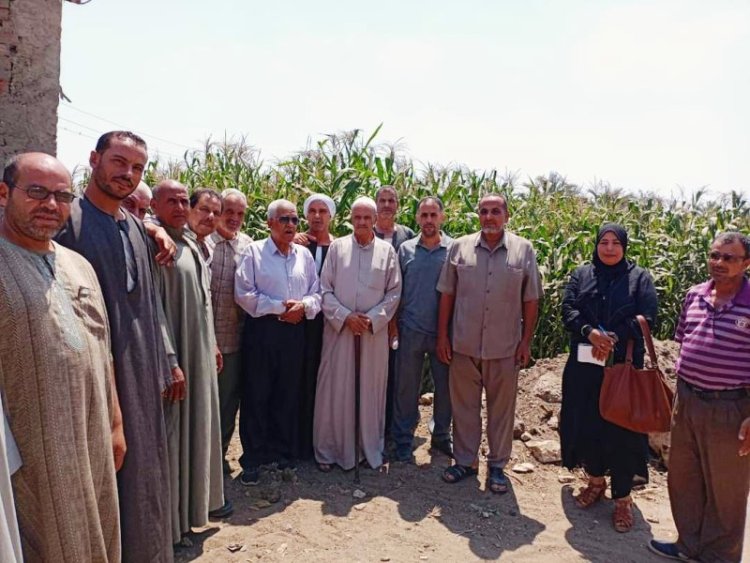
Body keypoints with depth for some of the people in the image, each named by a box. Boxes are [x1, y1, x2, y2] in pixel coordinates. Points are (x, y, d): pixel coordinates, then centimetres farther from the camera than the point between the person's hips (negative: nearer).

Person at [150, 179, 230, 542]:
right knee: (173, 427, 3)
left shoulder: (191, 246, 12)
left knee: (200, 422, 17)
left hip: (200, 351, 9)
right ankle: (173, 513, 19)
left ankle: (202, 497, 34)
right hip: (173, 353, -8)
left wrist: (212, 345, 17)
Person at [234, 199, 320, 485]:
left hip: (294, 332, 4)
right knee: (257, 396, 3)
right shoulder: (254, 251, -1)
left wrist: (303, 306, -11)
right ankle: (253, 459, 17)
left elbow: (317, 293, 10)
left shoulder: (304, 255, 10)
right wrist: (279, 307, -15)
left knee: (289, 395, 11)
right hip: (262, 331, -3)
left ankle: (284, 454, 26)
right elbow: (244, 293, -10)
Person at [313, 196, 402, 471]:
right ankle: (329, 451, 18)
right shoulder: (336, 247, 3)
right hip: (339, 329, 0)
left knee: (371, 390, 8)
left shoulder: (387, 251, 4)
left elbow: (394, 293, 4)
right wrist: (345, 317, -11)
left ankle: (372, 449, 23)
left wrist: (373, 319, -9)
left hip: (375, 331, 1)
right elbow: (325, 289, 1)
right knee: (335, 390, 4)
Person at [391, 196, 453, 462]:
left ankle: (441, 436, 30)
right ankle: (403, 439, 23)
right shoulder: (406, 249, 3)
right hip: (411, 330, 1)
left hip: (443, 331, 0)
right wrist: (393, 323, 0)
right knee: (406, 386, 9)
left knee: (446, 385, 11)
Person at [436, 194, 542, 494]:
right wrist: (442, 335, 1)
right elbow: (447, 295, 4)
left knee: (502, 408, 11)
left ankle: (497, 466, 27)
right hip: (464, 345, 1)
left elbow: (531, 300, 2)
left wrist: (526, 341, -1)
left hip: (505, 347, -1)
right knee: (464, 405, 12)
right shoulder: (460, 247, 1)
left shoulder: (523, 250, 0)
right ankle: (464, 461, 29)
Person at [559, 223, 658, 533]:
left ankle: (623, 496, 13)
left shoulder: (640, 277, 4)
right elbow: (568, 310, -1)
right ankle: (595, 479, 31)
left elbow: (647, 318, -6)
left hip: (624, 365, -2)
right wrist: (590, 333, -20)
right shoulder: (581, 274, 10)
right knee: (586, 423, 10)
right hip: (584, 364, 3)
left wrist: (614, 338, -20)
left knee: (622, 428, 1)